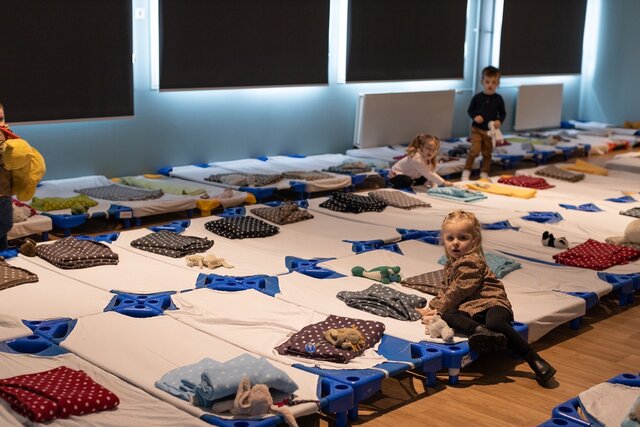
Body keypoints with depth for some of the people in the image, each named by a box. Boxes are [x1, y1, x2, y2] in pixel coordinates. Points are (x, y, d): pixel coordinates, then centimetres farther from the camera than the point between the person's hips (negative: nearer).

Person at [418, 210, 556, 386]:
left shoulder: (472, 262, -9)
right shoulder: (450, 265, 22)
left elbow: (458, 291, -12)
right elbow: (446, 290, 33)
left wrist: (438, 310, -5)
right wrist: (432, 307, 19)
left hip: (491, 302, -7)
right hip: (470, 307, 7)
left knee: (495, 323, -39)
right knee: (447, 316, -24)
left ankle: (536, 362, -34)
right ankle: (480, 331, -50)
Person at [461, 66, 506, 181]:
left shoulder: (498, 99, -1)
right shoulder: (477, 97, -5)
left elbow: (502, 113, 6)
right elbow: (470, 110, 3)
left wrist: (499, 121, -13)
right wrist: (475, 117, -17)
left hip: (491, 130, 2)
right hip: (477, 129, -2)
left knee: (487, 153, 11)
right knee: (474, 150, -14)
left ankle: (484, 173, 25)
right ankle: (466, 171, -1)